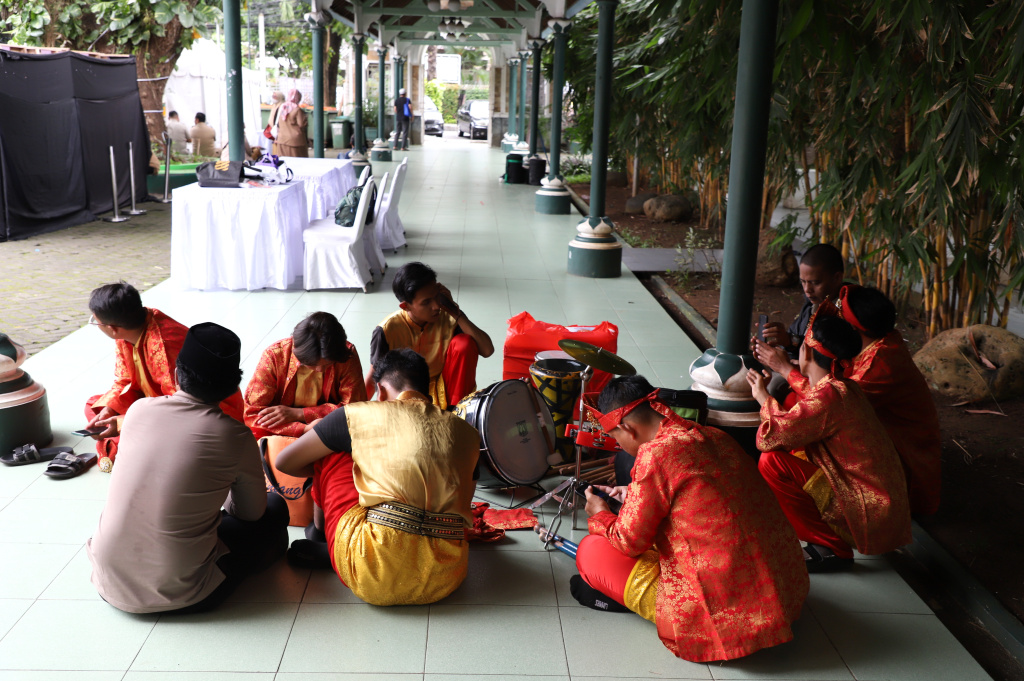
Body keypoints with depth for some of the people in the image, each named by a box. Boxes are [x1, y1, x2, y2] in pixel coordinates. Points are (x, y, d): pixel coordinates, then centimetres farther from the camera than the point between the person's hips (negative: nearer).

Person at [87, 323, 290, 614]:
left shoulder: (138, 409, -2)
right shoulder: (234, 436, -13)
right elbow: (252, 512, 3)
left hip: (110, 583, 5)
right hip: (178, 593, -4)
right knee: (275, 509, 13)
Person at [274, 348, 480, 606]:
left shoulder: (359, 415, 6)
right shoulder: (467, 432, 15)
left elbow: (285, 462, 17)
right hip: (446, 579, 4)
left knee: (330, 451, 17)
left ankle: (322, 533, 38)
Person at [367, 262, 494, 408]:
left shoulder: (448, 317, -13)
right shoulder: (386, 331, -18)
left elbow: (487, 350, -22)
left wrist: (455, 312, -23)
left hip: (442, 389, 3)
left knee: (465, 343, -21)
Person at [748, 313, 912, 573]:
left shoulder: (829, 396, -23)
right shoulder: (845, 387, 6)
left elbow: (767, 438, -22)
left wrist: (765, 399, -4)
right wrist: (769, 394, 25)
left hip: (870, 518, -10)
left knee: (773, 462, -15)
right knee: (793, 451, 18)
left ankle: (831, 548, -5)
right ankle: (831, 542, 15)